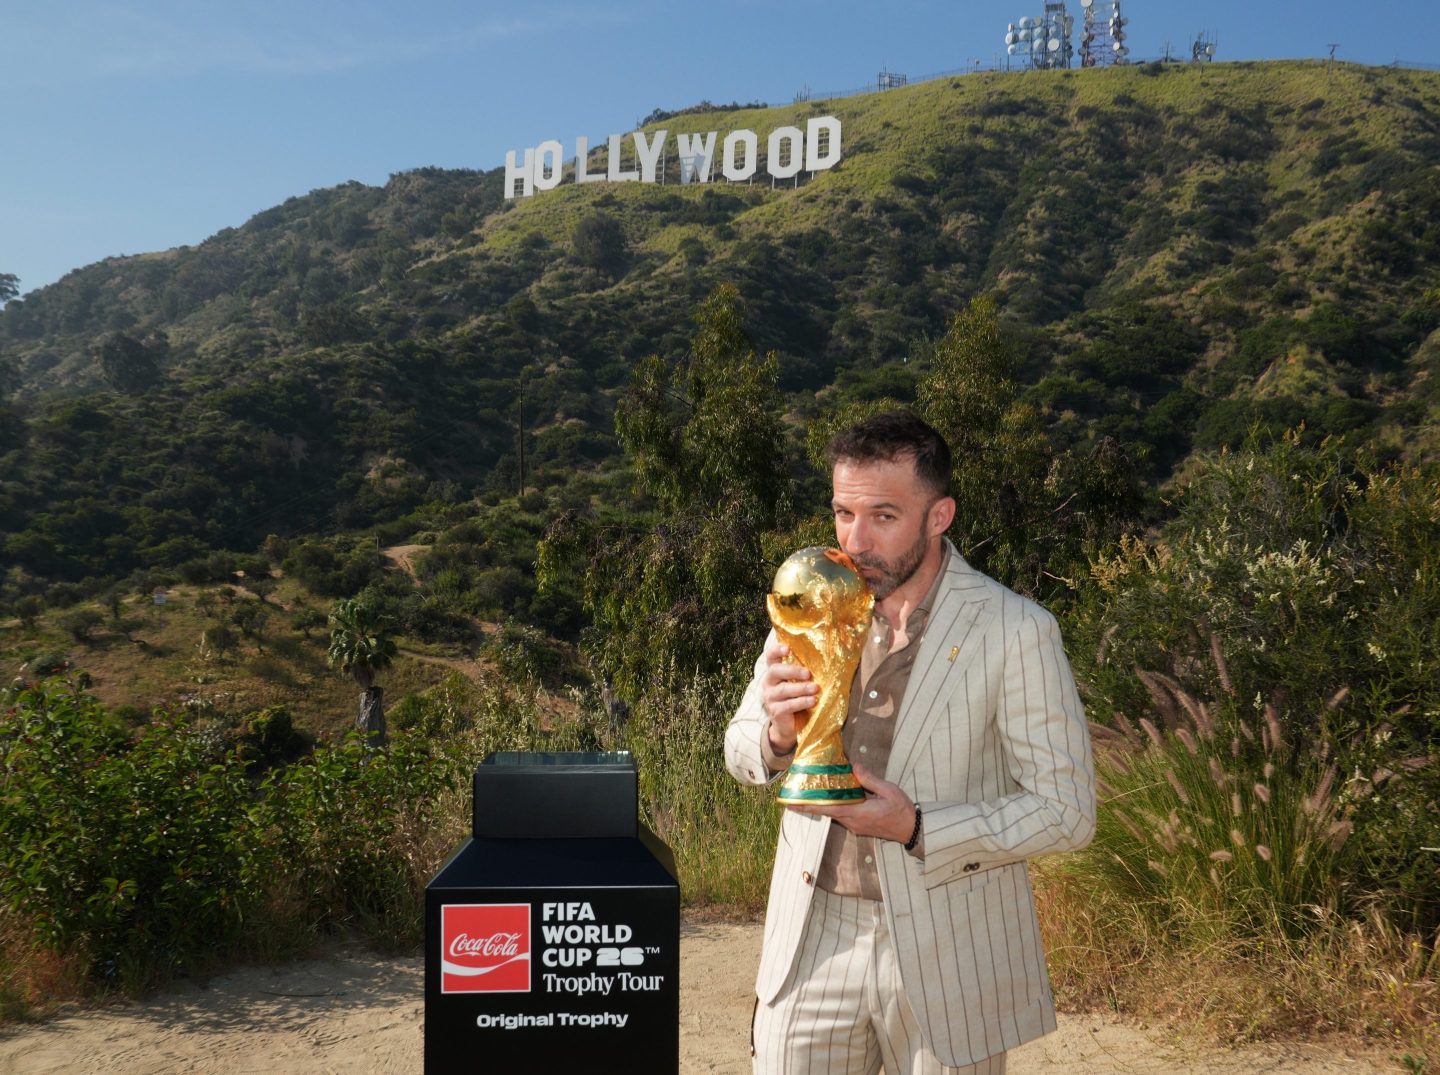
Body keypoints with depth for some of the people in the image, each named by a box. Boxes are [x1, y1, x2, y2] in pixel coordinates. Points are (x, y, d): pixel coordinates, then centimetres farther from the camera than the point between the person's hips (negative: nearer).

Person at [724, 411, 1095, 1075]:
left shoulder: (1016, 632, -13)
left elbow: (1066, 811, -10)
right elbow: (741, 752, 8)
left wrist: (917, 830, -22)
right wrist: (778, 733, -15)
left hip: (948, 958, -3)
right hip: (814, 940, 3)